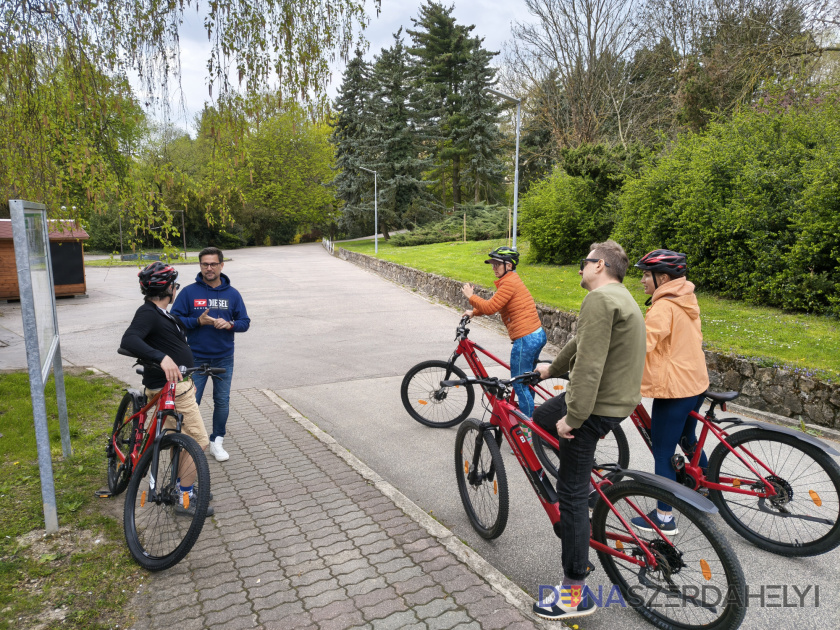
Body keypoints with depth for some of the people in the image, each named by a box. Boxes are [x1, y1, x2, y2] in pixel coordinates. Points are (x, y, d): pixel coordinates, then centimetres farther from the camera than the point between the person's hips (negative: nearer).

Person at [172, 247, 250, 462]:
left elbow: (245, 322, 4)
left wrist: (229, 324, -16)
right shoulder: (189, 292, -3)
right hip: (196, 358, -2)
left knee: (222, 402, 10)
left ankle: (217, 441, 27)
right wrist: (198, 321, -19)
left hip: (224, 359, 2)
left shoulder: (232, 294, 2)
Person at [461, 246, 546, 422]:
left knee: (520, 385, 1)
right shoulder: (512, 279, 17)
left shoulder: (509, 282, -15)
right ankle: (529, 416, 35)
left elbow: (490, 307, -19)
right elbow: (494, 304, 23)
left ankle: (529, 429, 10)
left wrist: (470, 296, -6)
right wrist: (474, 312, 16)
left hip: (525, 339, -10)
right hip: (537, 335, 10)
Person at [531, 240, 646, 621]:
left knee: (572, 494, -2)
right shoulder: (620, 297, 17)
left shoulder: (600, 298, -18)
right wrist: (553, 369, 38)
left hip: (596, 405, -10)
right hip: (618, 398, 11)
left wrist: (573, 416, -23)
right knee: (539, 417, 26)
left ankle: (575, 593, 10)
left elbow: (589, 363, -26)